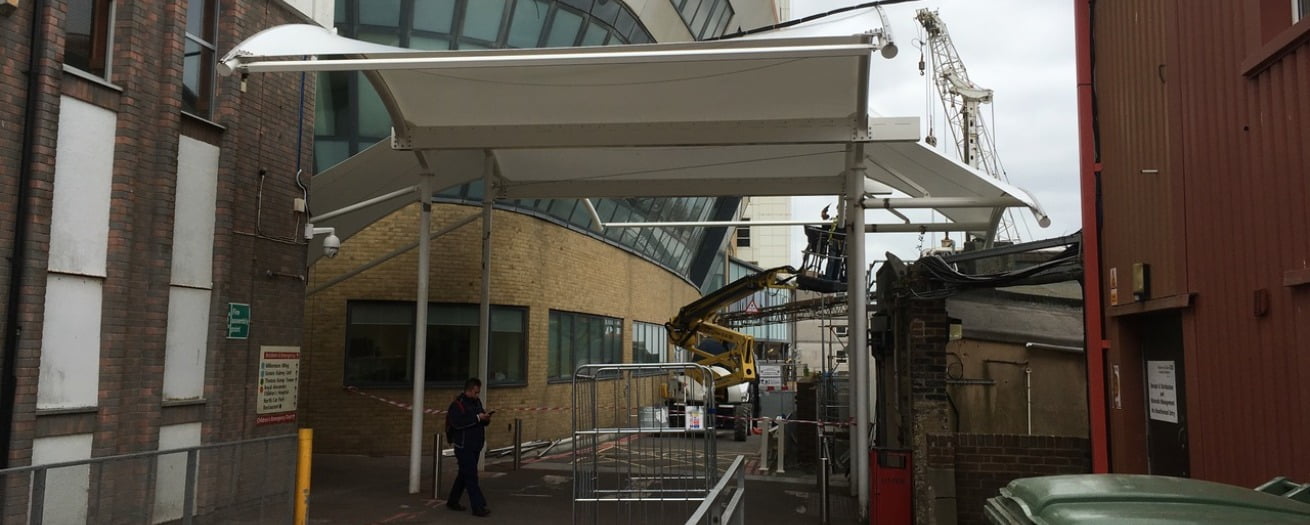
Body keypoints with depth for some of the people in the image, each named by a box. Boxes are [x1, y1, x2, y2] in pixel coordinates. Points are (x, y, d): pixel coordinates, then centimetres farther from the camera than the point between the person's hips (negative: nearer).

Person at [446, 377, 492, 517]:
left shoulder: (477, 402, 13)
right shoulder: (457, 404, -12)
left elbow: (480, 421, 22)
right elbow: (457, 423, -26)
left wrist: (486, 419, -2)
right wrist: (477, 418, -25)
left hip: (475, 446, 8)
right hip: (464, 446, -8)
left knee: (464, 475, 16)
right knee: (471, 477, -9)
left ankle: (453, 501, 29)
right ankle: (478, 507, -9)